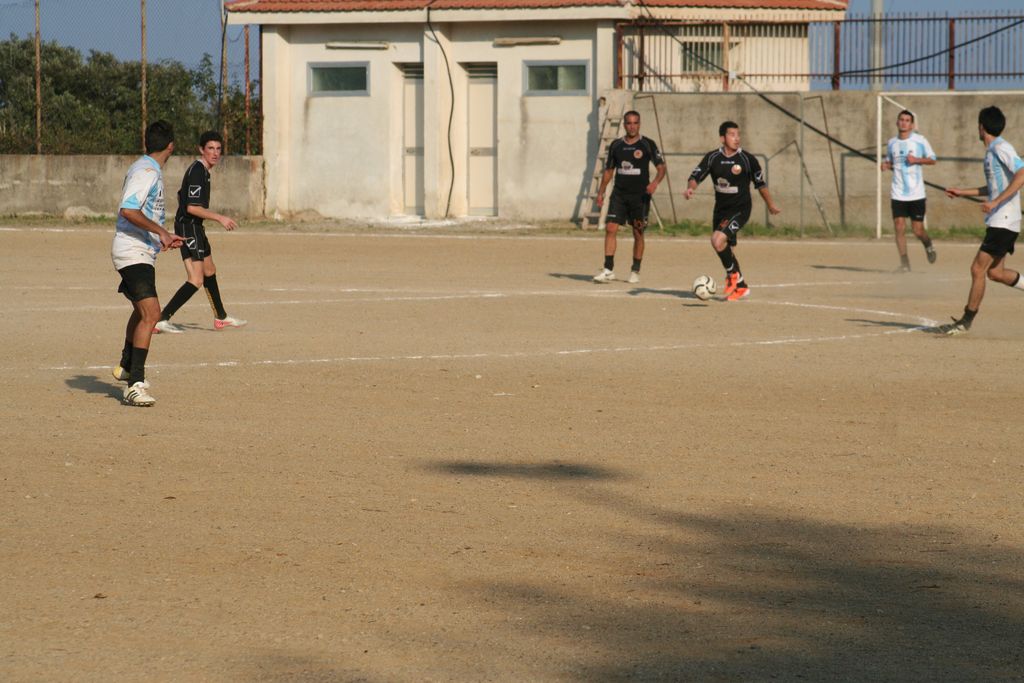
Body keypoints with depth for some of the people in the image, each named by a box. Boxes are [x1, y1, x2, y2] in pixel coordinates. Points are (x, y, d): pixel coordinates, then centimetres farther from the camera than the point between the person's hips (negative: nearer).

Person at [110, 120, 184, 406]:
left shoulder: (150, 170, 15)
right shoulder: (146, 171, -16)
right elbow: (128, 210, -28)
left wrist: (164, 238, 30)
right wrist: (160, 232, -26)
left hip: (141, 254, 11)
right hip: (133, 254, -11)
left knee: (142, 311, 28)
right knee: (150, 313, -21)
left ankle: (127, 367, 49)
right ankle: (135, 385, -27)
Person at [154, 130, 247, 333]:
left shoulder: (202, 170, 13)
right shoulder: (197, 172, -19)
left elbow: (182, 196, 26)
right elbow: (192, 207, -26)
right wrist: (220, 218, -22)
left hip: (194, 227, 11)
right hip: (189, 227, -11)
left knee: (209, 271, 25)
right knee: (196, 280, -17)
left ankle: (221, 317, 41)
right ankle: (162, 320, -20)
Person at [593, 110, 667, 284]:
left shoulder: (648, 145, -2)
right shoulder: (616, 145, 9)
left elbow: (662, 167, -3)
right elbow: (609, 170, 17)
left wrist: (655, 182, -22)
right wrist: (601, 192, 10)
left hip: (640, 195, -2)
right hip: (619, 194, 2)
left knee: (638, 234, 3)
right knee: (610, 228, -11)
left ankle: (635, 271, 15)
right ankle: (608, 270, -10)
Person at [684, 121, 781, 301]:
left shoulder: (747, 159, -10)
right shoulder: (712, 158, -3)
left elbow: (760, 183, 3)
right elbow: (696, 176, -2)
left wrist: (770, 205, 13)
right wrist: (690, 188, -25)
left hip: (740, 209, -5)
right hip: (720, 209, 5)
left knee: (718, 240, -26)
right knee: (724, 248, 15)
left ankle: (733, 274, -4)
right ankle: (741, 287, 33)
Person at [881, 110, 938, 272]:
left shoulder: (920, 140, -2)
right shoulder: (892, 143, 8)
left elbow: (932, 160, 4)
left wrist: (917, 160, -14)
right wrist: (886, 165, -1)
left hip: (916, 193, -3)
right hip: (898, 194, 3)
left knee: (917, 230, -1)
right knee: (899, 227, -6)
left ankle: (928, 244, 33)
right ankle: (904, 263, 1)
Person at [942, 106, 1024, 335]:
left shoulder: (1001, 149, -13)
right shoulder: (992, 151, 17)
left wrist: (996, 202, -29)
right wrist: (963, 192, 29)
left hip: (1003, 222, -10)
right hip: (999, 222, 10)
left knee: (978, 269, -7)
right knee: (995, 272, 11)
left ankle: (966, 321, -1)